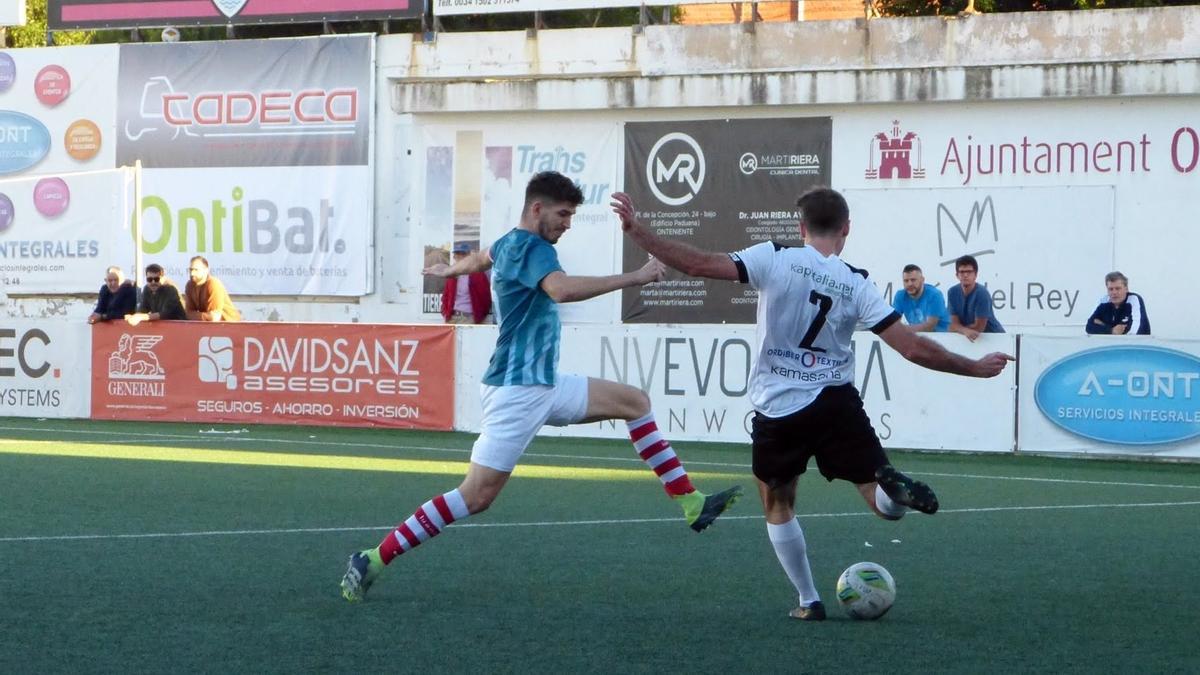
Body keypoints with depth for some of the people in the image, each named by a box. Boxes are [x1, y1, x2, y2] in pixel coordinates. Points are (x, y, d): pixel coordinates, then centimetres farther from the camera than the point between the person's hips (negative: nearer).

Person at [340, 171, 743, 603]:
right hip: (518, 389, -11)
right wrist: (635, 277, -36)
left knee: (635, 401, 13)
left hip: (544, 385, 11)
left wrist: (451, 270, 62)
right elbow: (562, 289, -38)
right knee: (477, 495, -14)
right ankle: (373, 561, -9)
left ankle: (691, 504, 13)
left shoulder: (508, 244, 14)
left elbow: (480, 259, 39)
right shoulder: (531, 248, -16)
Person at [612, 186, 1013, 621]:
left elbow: (699, 265, -15)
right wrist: (975, 367, 7)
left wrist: (635, 231, -8)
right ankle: (894, 486, -29)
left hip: (777, 411, 0)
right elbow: (914, 348, -5)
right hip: (836, 404, 1)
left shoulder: (775, 259, -7)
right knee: (886, 503, 7)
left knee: (777, 507, 21)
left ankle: (808, 601, 20)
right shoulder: (857, 286, -3)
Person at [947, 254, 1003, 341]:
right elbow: (954, 324, -7)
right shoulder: (952, 292, -5)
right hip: (972, 337, 3)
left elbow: (978, 327, -18)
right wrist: (966, 331, -26)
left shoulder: (982, 293, -19)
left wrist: (960, 328, -6)